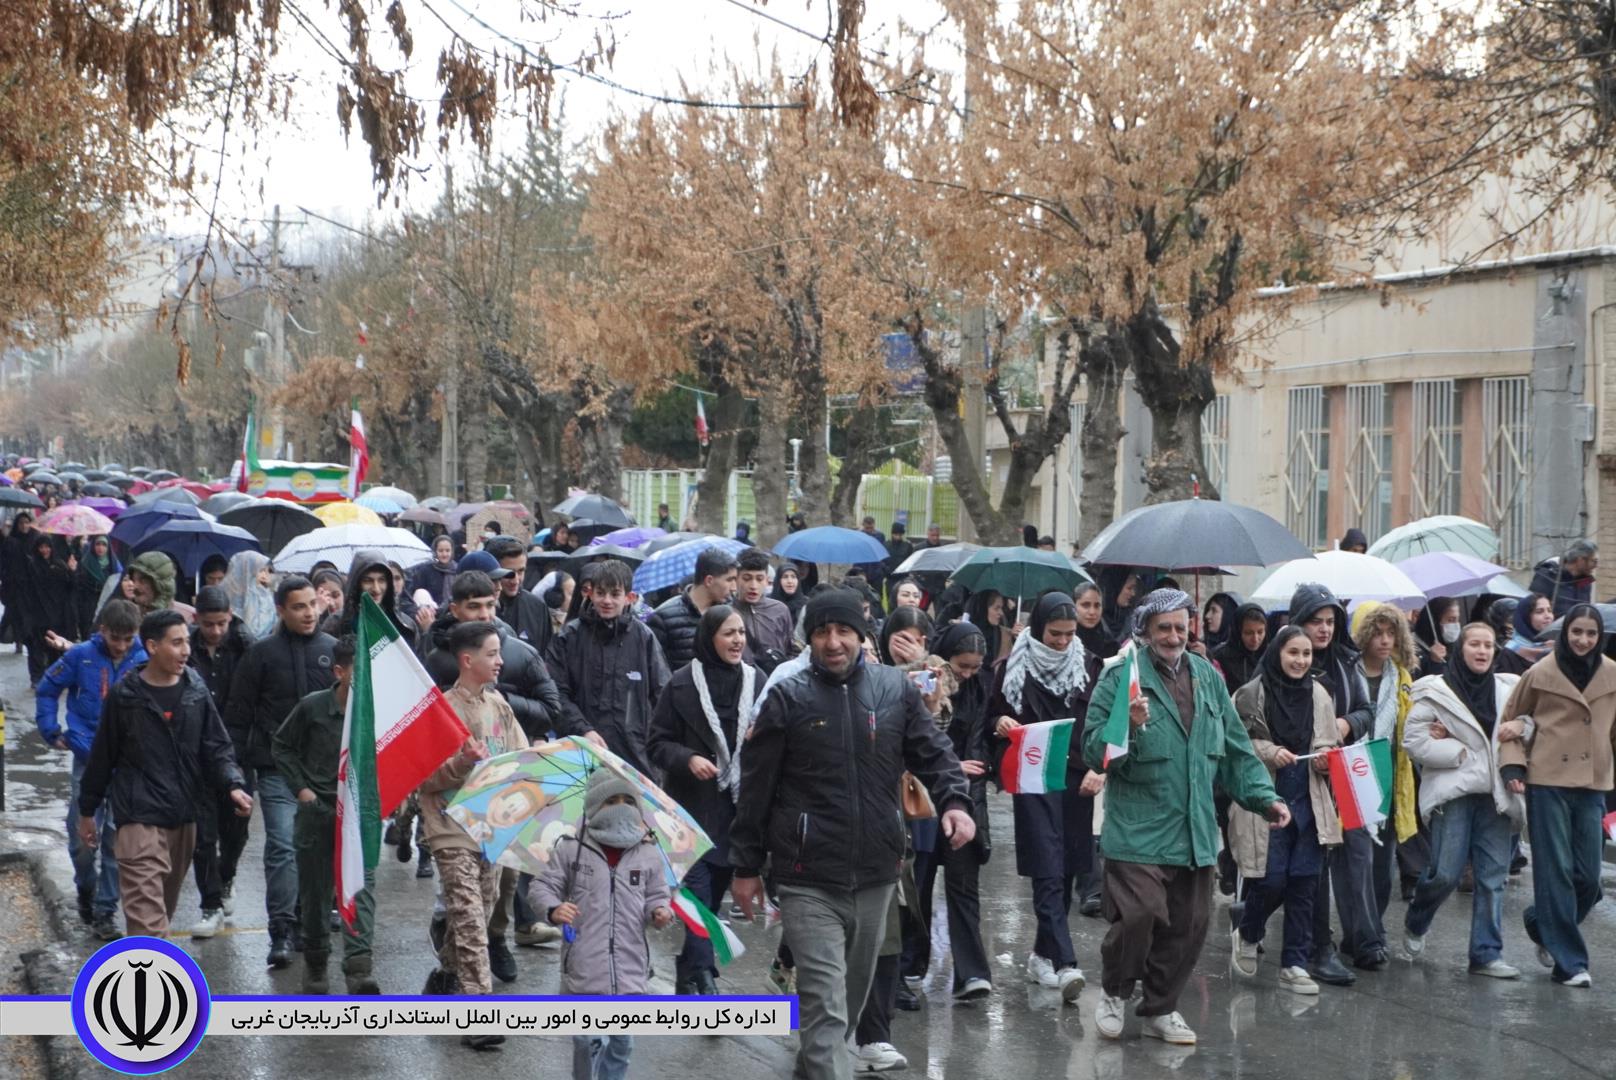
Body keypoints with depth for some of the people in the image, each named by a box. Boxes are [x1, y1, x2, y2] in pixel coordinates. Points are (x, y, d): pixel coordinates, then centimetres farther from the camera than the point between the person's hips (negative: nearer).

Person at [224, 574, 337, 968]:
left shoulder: (333, 650, 7)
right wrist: (240, 769, -3)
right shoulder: (262, 653, 0)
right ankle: (282, 931, -7)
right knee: (282, 845, -9)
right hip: (277, 769, -3)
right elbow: (239, 714, 2)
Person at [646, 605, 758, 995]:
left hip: (739, 805, 4)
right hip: (694, 803, -4)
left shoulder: (756, 681, 6)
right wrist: (688, 759, -18)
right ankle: (702, 975, -15)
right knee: (698, 886, -13)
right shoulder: (683, 684, -4)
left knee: (716, 890, 9)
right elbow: (657, 744, 0)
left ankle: (688, 971, 21)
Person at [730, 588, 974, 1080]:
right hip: (809, 880, -4)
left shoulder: (896, 690, 3)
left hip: (875, 874, 4)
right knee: (826, 1005, -12)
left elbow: (933, 752, 7)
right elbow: (756, 787, 1)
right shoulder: (787, 699, -4)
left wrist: (953, 801, -14)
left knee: (853, 994, 20)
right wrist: (746, 867, 2)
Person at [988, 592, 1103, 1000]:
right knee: (1048, 872, -12)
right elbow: (993, 715, 10)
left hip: (1078, 780, 3)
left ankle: (1043, 953, 21)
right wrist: (1001, 724, -12)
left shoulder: (1089, 667, 8)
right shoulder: (1014, 668, 2)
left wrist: (1099, 768, -3)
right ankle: (1065, 963, -20)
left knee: (1067, 871, 6)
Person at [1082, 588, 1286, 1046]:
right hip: (1138, 831, -6)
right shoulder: (1120, 678, -5)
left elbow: (1236, 748, 19)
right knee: (1138, 915, -14)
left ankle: (1161, 1008, 25)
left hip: (1195, 832, 6)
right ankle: (1115, 993, 12)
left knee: (1188, 924, 8)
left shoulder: (1206, 677, 13)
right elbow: (1095, 752, -9)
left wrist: (1264, 797, 9)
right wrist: (1130, 727, -27)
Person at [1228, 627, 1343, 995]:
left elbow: (1332, 745, 15)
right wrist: (1270, 753, -18)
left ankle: (1294, 965, 11)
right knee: (1271, 880, -5)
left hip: (1309, 802, 4)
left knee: (1304, 883, 2)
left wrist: (1326, 759, -7)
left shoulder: (1318, 695, 7)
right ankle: (1247, 937, 25)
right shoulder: (1251, 694, -7)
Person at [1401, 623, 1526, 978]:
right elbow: (1414, 740, -7)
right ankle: (1415, 925, 23)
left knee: (1493, 876, 2)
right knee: (1445, 873, -7)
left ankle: (1487, 954, 9)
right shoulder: (1436, 691, -2)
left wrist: (1524, 727, -3)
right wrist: (1461, 753, -11)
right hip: (1453, 793, -4)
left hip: (1496, 795, 4)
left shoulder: (1508, 688, 11)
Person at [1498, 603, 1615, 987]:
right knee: (1556, 871, -5)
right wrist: (1512, 765, -6)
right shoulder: (1541, 674, -4)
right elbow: (1509, 721, 6)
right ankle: (1568, 961, 1)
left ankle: (1543, 925, 31)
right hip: (1547, 782, -3)